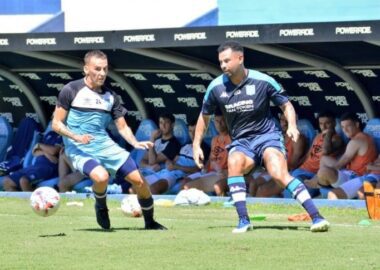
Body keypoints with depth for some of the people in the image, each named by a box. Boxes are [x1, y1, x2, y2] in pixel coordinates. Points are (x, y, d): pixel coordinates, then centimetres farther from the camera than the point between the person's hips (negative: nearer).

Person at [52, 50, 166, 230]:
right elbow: (57, 124, -6)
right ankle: (100, 207, 1)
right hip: (79, 150, -5)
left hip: (105, 146, 5)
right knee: (101, 176, -33)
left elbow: (122, 127, 12)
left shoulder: (110, 96, 9)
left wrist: (135, 143, -8)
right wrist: (77, 137, -22)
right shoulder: (71, 91, -6)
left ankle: (150, 222, 20)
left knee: (137, 179, -2)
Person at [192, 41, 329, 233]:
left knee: (279, 174, -26)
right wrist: (196, 145, 11)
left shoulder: (263, 81, -9)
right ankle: (243, 221, -26)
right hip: (240, 141, 3)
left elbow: (286, 105, 2)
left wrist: (292, 126, -17)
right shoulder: (216, 87, -1)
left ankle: (316, 217, -25)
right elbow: (204, 116, 15)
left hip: (267, 136, -3)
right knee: (234, 163, -31)